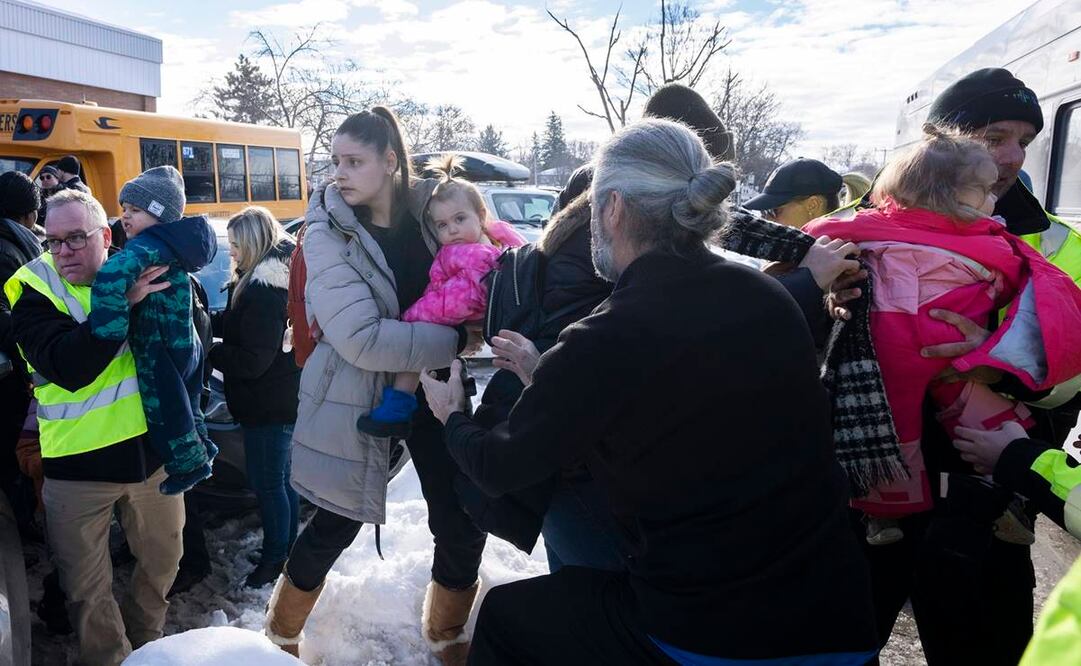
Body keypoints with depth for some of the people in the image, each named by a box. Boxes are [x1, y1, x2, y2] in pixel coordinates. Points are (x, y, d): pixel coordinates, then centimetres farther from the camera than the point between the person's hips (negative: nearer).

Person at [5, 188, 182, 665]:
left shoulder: (135, 270, -1)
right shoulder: (33, 291, -9)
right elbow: (68, 367, -26)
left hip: (151, 446, 3)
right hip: (78, 462, -3)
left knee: (163, 559, 20)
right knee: (86, 586, 10)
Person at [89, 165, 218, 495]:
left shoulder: (149, 245, -22)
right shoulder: (174, 242, 8)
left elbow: (112, 274, -39)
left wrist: (111, 330, -34)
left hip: (160, 350, -9)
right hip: (186, 344, 9)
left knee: (164, 407, 6)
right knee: (183, 403, 24)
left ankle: (189, 463, 19)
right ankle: (201, 447, 37)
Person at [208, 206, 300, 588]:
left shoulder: (264, 289, -23)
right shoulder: (275, 277, 8)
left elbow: (252, 359, -23)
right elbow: (235, 325, 14)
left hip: (269, 402, -10)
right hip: (280, 397, 10)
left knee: (267, 482, 4)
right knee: (280, 478, 20)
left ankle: (275, 559, 20)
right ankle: (287, 551, 34)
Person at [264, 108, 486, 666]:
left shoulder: (426, 209, -3)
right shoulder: (327, 232, -15)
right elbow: (362, 338, -25)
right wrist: (457, 340, -23)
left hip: (434, 388, 4)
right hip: (359, 397, -3)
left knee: (462, 525, 7)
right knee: (335, 527, 8)